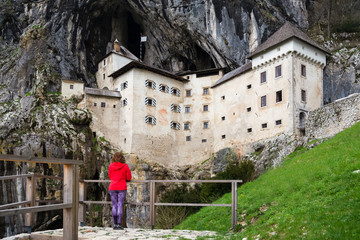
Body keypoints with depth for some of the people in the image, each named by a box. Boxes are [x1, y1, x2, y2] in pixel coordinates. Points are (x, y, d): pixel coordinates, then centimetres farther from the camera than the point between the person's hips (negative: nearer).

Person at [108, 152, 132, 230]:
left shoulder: (111, 166, 2)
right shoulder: (125, 166, -4)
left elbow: (110, 176, 13)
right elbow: (129, 178, 1)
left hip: (112, 188, 2)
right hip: (122, 188, -2)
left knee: (114, 206, 8)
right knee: (120, 206, 0)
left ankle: (115, 224, 9)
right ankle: (119, 224, -3)